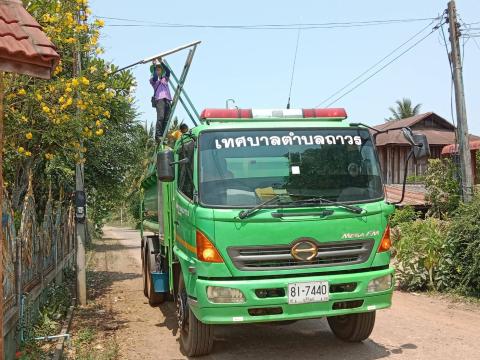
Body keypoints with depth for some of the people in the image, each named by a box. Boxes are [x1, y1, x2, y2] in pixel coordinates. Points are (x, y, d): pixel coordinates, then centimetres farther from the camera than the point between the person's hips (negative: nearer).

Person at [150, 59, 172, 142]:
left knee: (166, 118, -6)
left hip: (167, 99, 5)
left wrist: (161, 62, 3)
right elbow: (155, 77, -7)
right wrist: (154, 65, -1)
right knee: (160, 117, -20)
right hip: (159, 99, -4)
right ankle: (158, 136, -22)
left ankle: (163, 136, -7)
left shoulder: (165, 79, 27)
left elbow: (168, 71, 9)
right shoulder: (153, 80, 16)